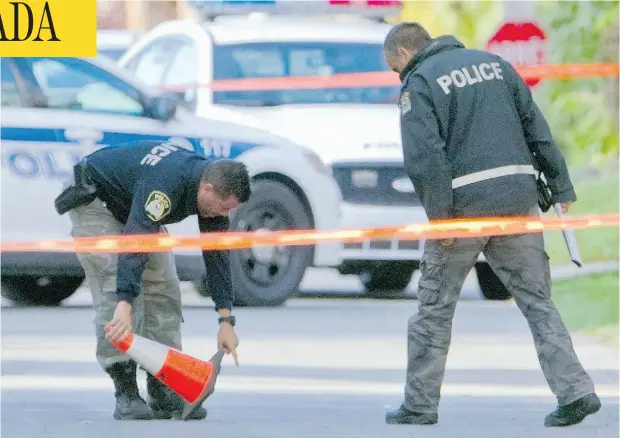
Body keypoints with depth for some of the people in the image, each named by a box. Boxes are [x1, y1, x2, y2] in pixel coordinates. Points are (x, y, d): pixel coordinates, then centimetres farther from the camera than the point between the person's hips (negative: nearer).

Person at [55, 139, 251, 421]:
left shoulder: (214, 190, -15)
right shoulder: (166, 183, -41)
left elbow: (216, 254, -8)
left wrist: (226, 320, -12)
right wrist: (124, 305, -58)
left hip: (135, 207, 8)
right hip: (95, 199, -8)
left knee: (163, 289, -2)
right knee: (114, 290, -21)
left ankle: (164, 394, 1)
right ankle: (126, 395, -21)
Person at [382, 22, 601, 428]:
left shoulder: (419, 84, -1)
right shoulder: (493, 63, 17)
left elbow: (425, 157, -15)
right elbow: (537, 128, 14)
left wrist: (439, 217, -14)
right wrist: (561, 188, 15)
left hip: (466, 204, -5)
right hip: (519, 197, 5)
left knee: (435, 306, 7)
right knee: (537, 301, 8)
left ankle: (420, 405, 12)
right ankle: (575, 391, -2)